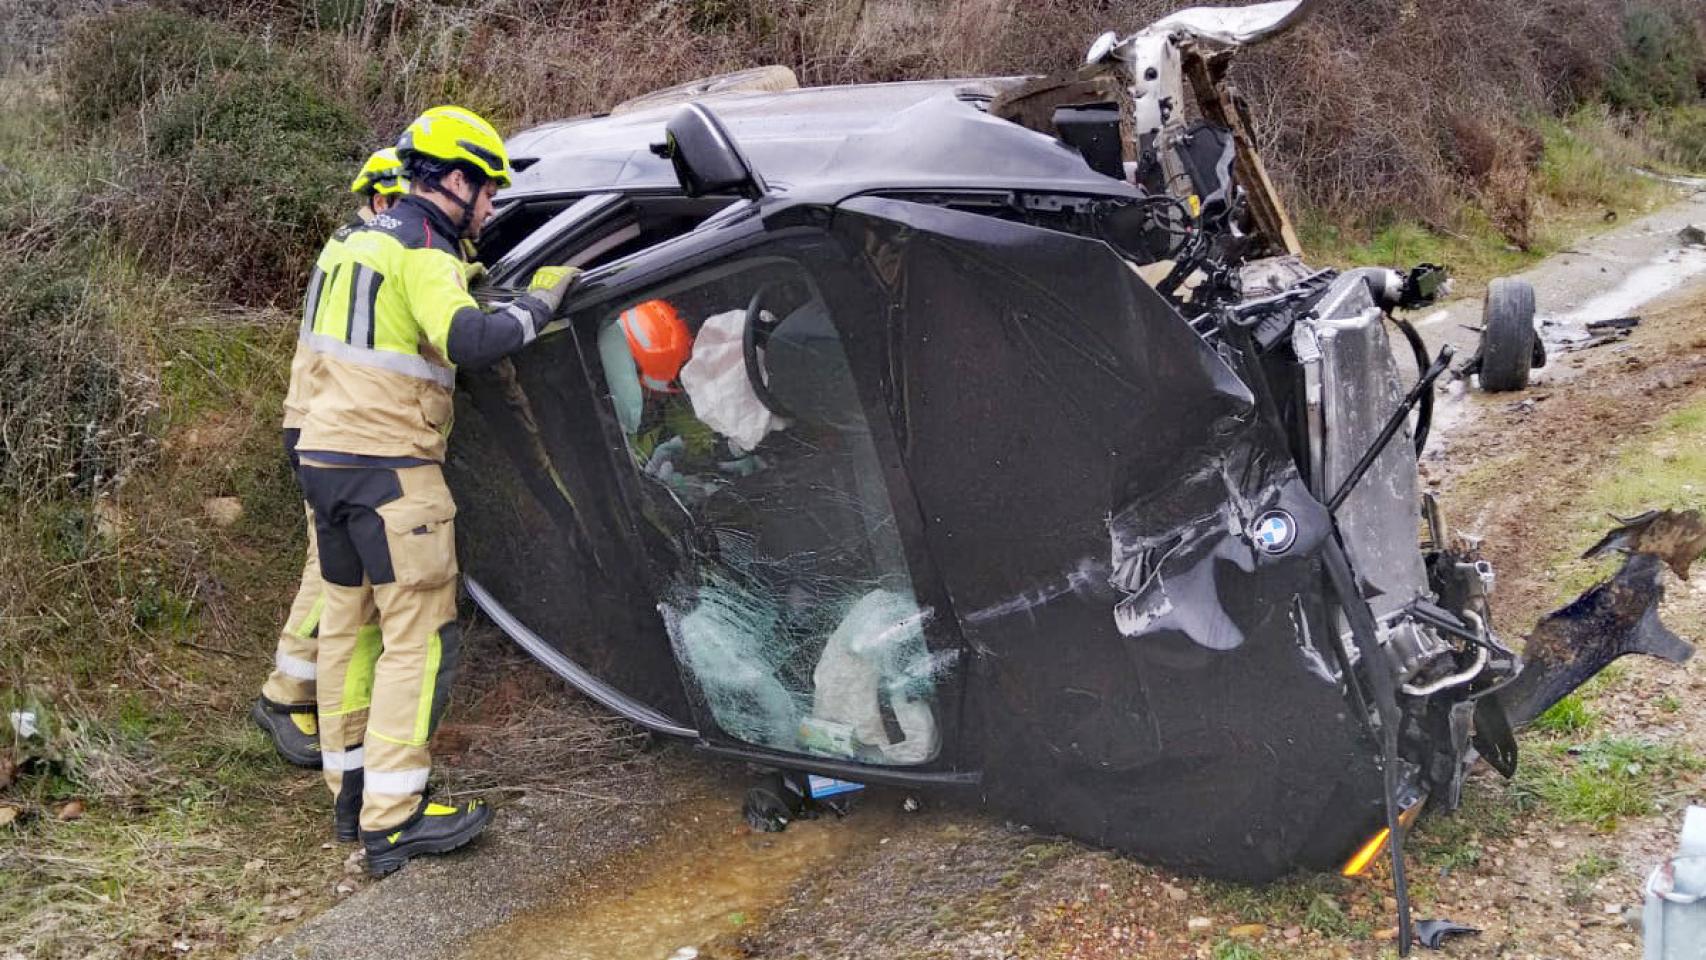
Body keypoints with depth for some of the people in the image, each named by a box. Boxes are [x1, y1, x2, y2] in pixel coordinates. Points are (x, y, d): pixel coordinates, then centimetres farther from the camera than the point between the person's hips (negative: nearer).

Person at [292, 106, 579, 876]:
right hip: (389, 469, -10)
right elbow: (468, 339, -27)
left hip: (324, 456, 10)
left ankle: (352, 783, 26)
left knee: (347, 622, 16)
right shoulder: (424, 253, -11)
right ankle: (392, 819, -7)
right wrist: (540, 303, -16)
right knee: (422, 636, -7)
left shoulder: (357, 242, 18)